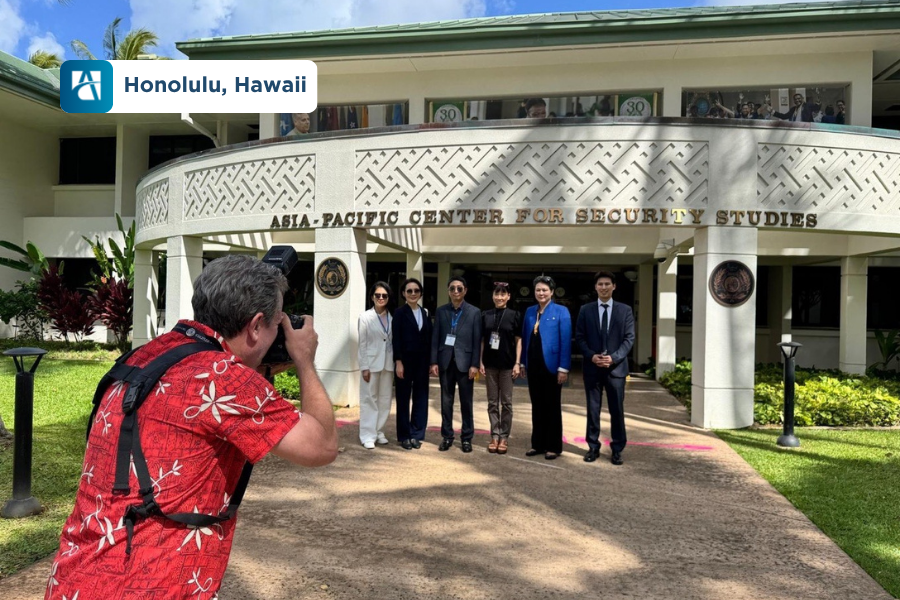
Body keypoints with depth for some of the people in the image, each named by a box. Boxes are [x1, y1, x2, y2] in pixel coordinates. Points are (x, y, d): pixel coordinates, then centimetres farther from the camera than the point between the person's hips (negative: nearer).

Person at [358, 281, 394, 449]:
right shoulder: (365, 317, -3)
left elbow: (395, 342, 7)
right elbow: (362, 344, -5)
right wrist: (364, 367, -9)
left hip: (388, 364, 3)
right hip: (371, 363, -3)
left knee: (385, 399, 8)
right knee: (369, 399, 2)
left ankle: (379, 432, 20)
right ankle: (367, 435, 7)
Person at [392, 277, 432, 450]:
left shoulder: (425, 313, 10)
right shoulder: (399, 313, -3)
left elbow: (429, 338, 8)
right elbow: (396, 339, -8)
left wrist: (431, 361, 2)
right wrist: (398, 362, -14)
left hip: (422, 361, 4)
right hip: (405, 360, -4)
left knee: (421, 397, 6)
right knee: (403, 398, 6)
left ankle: (416, 434, 17)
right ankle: (404, 435, 15)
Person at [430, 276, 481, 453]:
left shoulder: (474, 312, 1)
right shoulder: (440, 311, 7)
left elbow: (477, 340, -2)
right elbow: (435, 338, 4)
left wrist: (474, 364, -8)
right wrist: (434, 362, -2)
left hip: (464, 362, -2)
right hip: (445, 361, 2)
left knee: (466, 402, 5)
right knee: (446, 401, 7)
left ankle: (467, 438, 15)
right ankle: (447, 436, 17)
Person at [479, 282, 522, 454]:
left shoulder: (515, 315, -1)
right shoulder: (485, 315, 5)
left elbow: (518, 340, 0)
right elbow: (482, 340, 7)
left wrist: (517, 363, -6)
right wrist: (480, 362, 1)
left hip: (507, 364, -2)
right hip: (490, 364, 2)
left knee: (506, 402, 5)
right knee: (492, 402, 8)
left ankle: (504, 437, 13)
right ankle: (494, 436, 16)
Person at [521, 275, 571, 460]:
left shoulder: (561, 311, -6)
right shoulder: (529, 311, 9)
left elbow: (566, 341, -10)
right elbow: (525, 338, 12)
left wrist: (563, 368, -15)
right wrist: (523, 363, 8)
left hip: (551, 366, -5)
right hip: (533, 366, 5)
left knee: (552, 407, 6)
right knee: (537, 406, 12)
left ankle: (553, 446, 16)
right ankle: (538, 444, 22)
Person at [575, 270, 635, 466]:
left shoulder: (625, 310, 3)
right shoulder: (585, 310, 5)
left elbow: (629, 338, -1)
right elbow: (579, 337, 3)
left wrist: (614, 357, -13)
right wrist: (591, 356, -12)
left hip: (616, 367, 0)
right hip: (592, 367, 1)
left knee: (617, 410, 5)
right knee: (593, 409, 7)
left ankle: (617, 449, 17)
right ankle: (593, 447, 18)